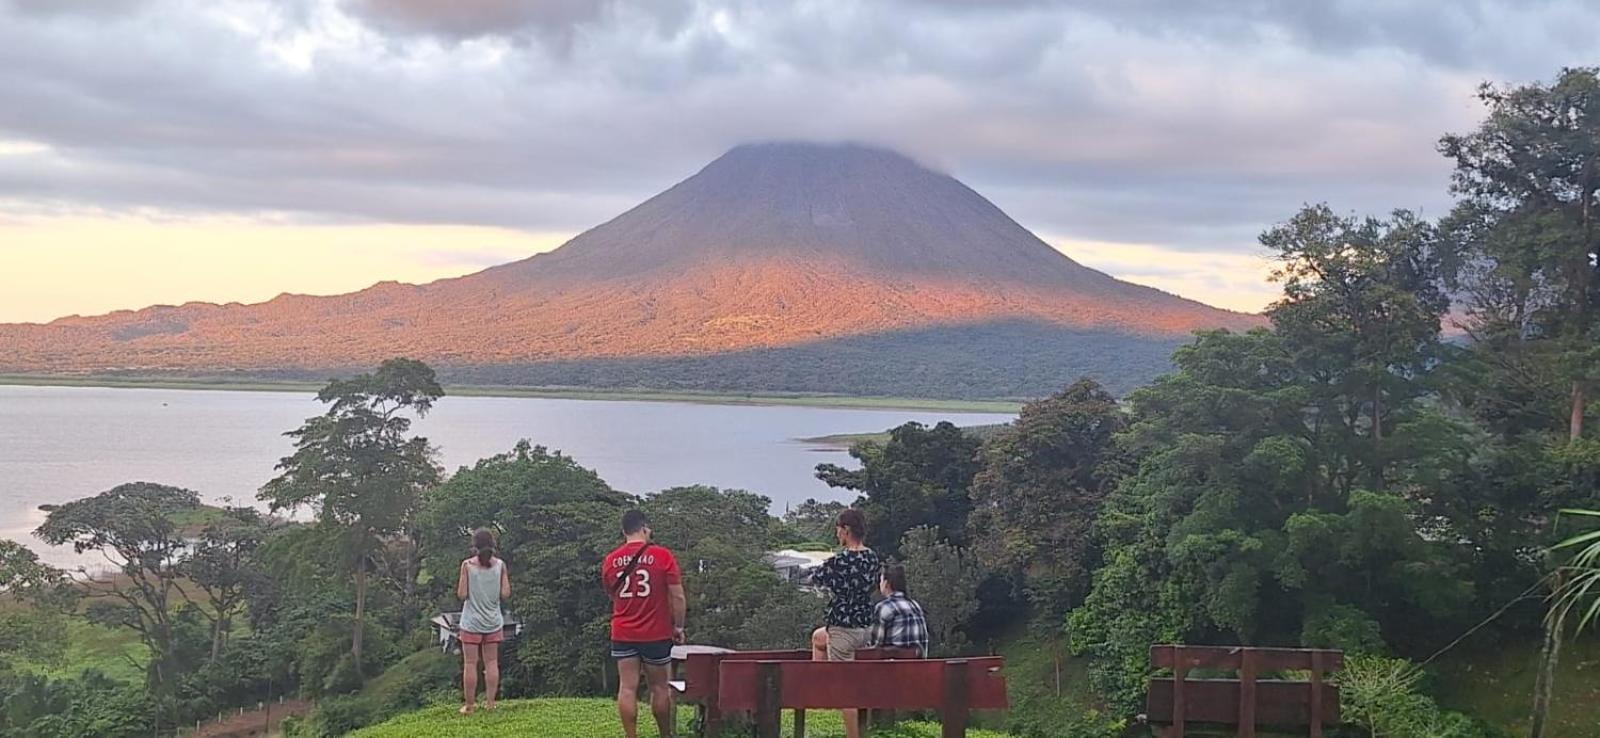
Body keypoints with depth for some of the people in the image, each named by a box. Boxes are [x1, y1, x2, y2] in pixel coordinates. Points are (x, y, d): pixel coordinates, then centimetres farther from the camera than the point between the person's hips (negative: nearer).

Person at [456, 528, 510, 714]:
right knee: (492, 662, 11)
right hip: (493, 622, 2)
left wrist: (459, 583, 9)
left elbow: (462, 594, -10)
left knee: (470, 663, 4)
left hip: (471, 622, -2)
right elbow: (505, 594, -5)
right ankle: (490, 702, 13)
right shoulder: (500, 565, -5)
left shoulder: (467, 565, -11)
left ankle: (470, 705, 6)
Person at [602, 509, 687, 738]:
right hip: (657, 634, -2)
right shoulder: (662, 556, -8)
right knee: (660, 687, 9)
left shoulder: (610, 561, 2)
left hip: (622, 634, 2)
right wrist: (678, 627, 3)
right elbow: (678, 596, -7)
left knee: (627, 687, 2)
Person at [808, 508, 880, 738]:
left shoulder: (840, 561, -21)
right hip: (866, 627, 8)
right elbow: (878, 583, 19)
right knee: (818, 637, 33)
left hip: (844, 628, -8)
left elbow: (815, 579, -4)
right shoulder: (873, 559, 0)